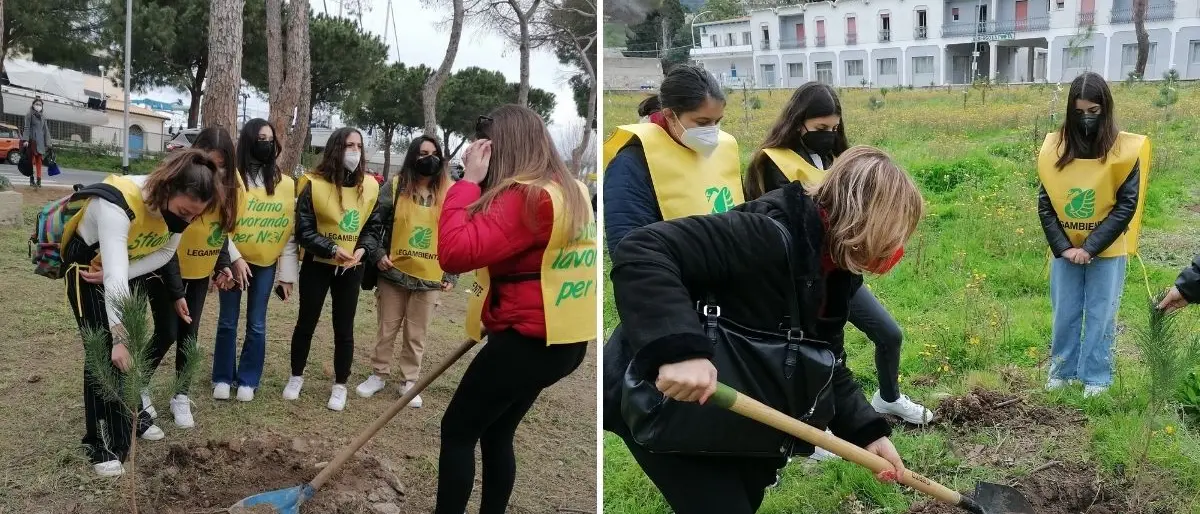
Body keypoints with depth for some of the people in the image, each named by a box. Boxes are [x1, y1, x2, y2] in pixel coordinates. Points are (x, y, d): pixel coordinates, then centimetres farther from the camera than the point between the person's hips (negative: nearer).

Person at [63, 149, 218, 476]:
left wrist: (117, 286, -23)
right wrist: (118, 337, -49)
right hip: (87, 267, -6)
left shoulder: (178, 205, -20)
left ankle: (132, 418, 30)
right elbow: (114, 274, -45)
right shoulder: (117, 203, -41)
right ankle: (102, 446, -4)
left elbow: (164, 253, -8)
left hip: (133, 268, 6)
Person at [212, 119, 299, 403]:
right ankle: (223, 378, 22)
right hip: (234, 259, -2)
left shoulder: (285, 184, 0)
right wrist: (234, 258, -15)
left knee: (256, 324, 6)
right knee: (228, 321, 8)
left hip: (266, 263, 2)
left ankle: (248, 380, 19)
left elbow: (289, 231, 1)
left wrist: (288, 274, -1)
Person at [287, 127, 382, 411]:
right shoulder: (314, 184, -13)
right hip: (317, 264, -2)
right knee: (306, 322, 10)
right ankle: (296, 377, 29)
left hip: (351, 268, 2)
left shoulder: (369, 186, -3)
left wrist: (363, 249, -13)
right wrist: (332, 249, -24)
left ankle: (340, 386, 19)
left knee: (344, 328, 6)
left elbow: (374, 225, 6)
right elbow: (303, 230, -13)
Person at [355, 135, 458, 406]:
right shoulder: (395, 186, -3)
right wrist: (377, 254, -12)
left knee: (416, 335, 9)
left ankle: (409, 381, 22)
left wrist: (451, 275, 2)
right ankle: (379, 375, 27)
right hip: (393, 273, 0)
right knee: (387, 330, 12)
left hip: (430, 278, 0)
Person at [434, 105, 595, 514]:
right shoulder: (570, 191, 9)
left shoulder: (526, 196, -20)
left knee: (457, 431, 3)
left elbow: (455, 253, -27)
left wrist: (468, 182, -19)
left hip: (526, 340, -9)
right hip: (559, 337, 9)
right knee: (496, 434, 19)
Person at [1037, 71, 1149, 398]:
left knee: (1100, 316, 6)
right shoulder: (1055, 148, -4)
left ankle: (1096, 378, 17)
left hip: (1107, 251, -2)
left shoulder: (1125, 150, -11)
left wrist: (1091, 247, -16)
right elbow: (1045, 203, 0)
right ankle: (1061, 371, 26)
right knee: (1064, 314, 11)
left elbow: (1127, 205, -11)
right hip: (1065, 250, 2)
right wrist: (1062, 247, -9)